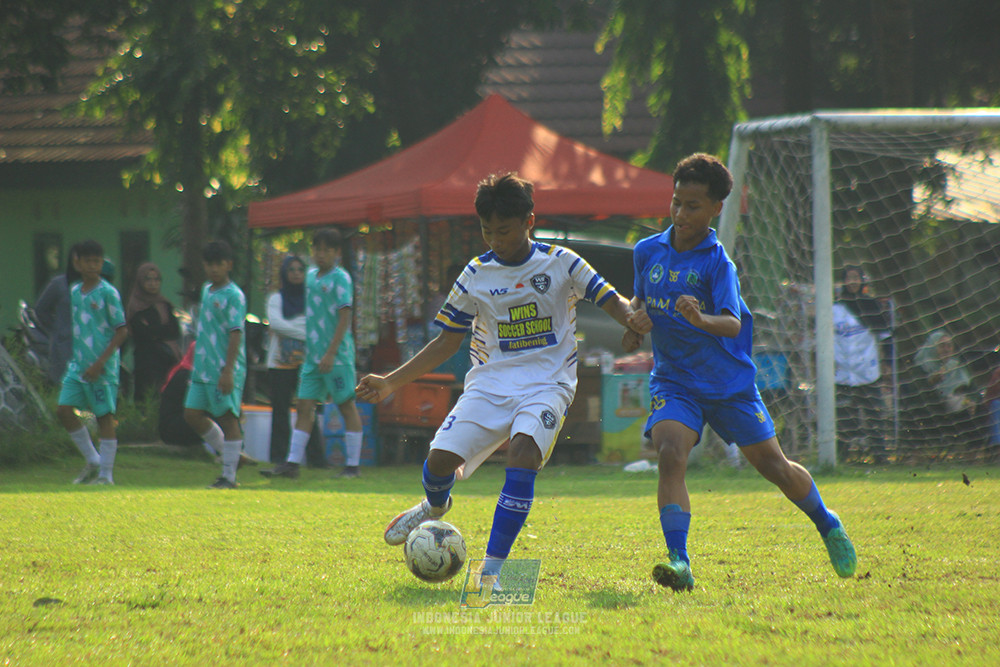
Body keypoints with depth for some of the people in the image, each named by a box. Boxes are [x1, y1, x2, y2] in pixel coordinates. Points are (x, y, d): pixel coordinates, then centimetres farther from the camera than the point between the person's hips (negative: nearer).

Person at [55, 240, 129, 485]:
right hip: (78, 364, 6)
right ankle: (92, 461, 12)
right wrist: (75, 358, 18)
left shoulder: (108, 293, -9)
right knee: (64, 410, -3)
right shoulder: (74, 292, 10)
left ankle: (106, 473, 6)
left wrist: (100, 362, -15)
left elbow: (121, 331, -10)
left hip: (103, 366, -6)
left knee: (104, 416, -1)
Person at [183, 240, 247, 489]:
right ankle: (227, 452, 22)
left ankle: (229, 475, 0)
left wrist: (228, 370, -20)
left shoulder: (233, 296, -10)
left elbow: (235, 333, -15)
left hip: (225, 371, -8)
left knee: (227, 418, -4)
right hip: (202, 368, 8)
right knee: (193, 414, 7)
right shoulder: (206, 290, 14)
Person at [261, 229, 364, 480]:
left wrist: (331, 353, -19)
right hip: (312, 355, 7)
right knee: (304, 405, 3)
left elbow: (344, 317, -14)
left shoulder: (340, 278, -9)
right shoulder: (311, 276, 13)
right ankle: (292, 463, 4)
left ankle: (353, 465, 4)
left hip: (337, 356, -7)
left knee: (347, 406, -1)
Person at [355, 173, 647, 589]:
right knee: (440, 460, -14)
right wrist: (390, 383, 7)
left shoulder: (561, 263, 1)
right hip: (490, 383, 3)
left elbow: (613, 304, 1)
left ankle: (493, 567, -28)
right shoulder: (475, 276, 6)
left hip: (546, 384, -3)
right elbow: (447, 342, 13)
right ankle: (436, 505, 26)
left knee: (523, 455, -30)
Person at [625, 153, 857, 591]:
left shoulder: (717, 263, -15)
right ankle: (679, 563, -31)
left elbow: (732, 324, -27)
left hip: (728, 381, -2)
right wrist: (636, 320, -1)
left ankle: (827, 526, 35)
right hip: (673, 381, 2)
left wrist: (701, 320, -48)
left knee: (772, 465, 7)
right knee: (670, 454, -25)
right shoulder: (647, 252, 0)